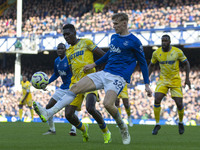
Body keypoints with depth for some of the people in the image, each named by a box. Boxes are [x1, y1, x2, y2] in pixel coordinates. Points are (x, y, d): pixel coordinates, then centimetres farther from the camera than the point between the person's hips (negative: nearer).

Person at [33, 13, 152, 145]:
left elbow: (143, 63, 0)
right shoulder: (114, 37, 15)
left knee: (108, 104, -30)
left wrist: (147, 84, -2)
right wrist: (94, 64, 34)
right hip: (104, 73, 7)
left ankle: (123, 128, -1)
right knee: (76, 88, -9)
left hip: (118, 78, -7)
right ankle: (49, 113, -17)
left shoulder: (134, 42, -5)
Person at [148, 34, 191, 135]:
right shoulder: (157, 53, -5)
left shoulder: (177, 52, -11)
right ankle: (157, 124, -4)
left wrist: (187, 78, -6)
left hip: (175, 81, -1)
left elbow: (186, 63, 1)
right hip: (163, 80, 2)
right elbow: (151, 65, 12)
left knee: (179, 104, -6)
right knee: (157, 100, -18)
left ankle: (181, 122, 24)